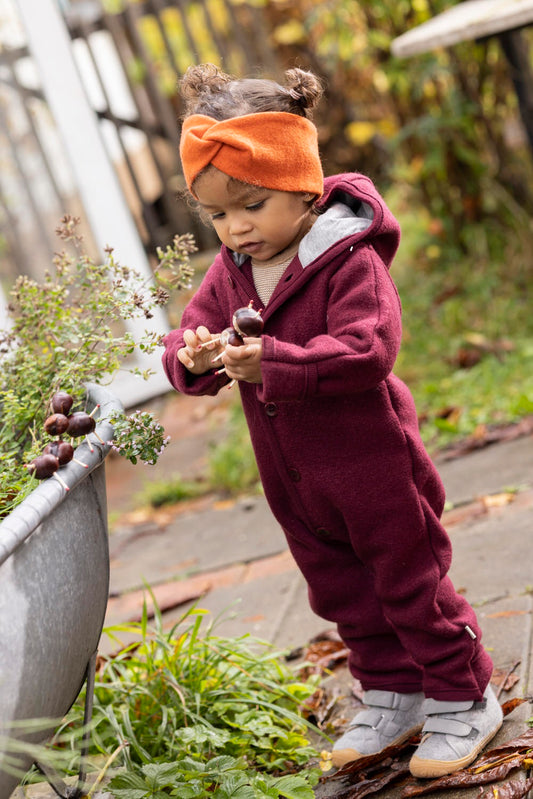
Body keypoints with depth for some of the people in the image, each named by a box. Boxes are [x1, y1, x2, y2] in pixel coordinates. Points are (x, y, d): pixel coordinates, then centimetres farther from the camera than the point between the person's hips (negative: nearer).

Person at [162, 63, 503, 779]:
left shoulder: (350, 260, -21)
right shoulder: (230, 270, 1)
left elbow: (367, 351, -32)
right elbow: (190, 331, 1)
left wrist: (271, 361, -41)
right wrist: (194, 356, -24)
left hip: (371, 464, -7)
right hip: (293, 478, 7)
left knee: (410, 583, 6)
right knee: (343, 594, 19)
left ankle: (463, 699, 25)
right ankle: (393, 696, 37)